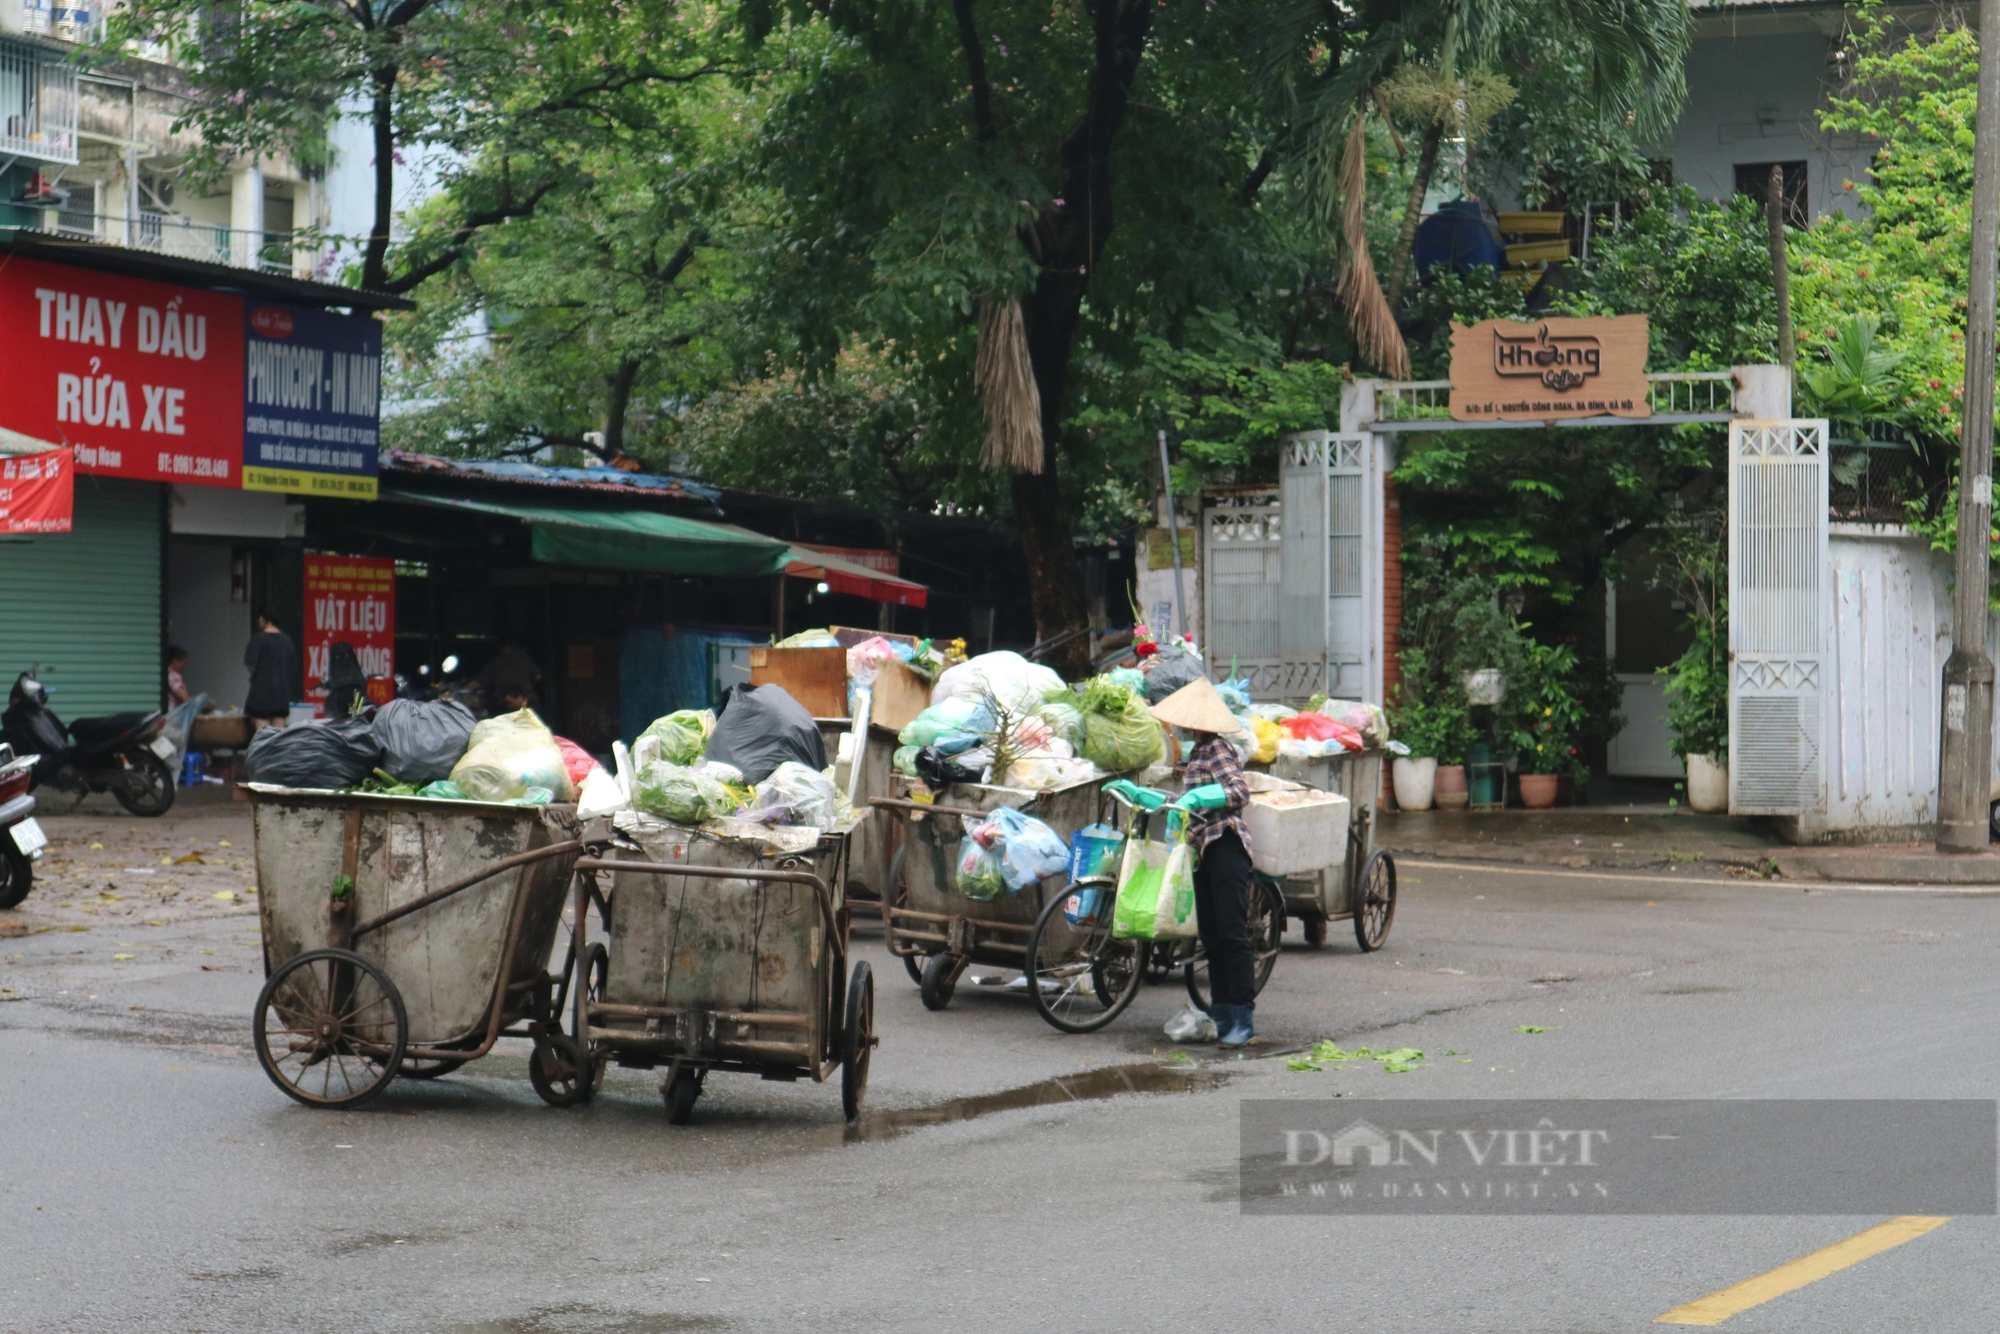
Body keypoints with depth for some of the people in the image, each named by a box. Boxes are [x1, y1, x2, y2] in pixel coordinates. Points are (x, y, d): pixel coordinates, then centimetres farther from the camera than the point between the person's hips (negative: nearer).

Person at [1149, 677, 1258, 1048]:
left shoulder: (1216, 749, -10)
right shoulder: (1198, 752, 19)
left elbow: (1240, 791, -23)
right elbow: (1191, 804, 27)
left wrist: (1196, 796, -31)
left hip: (1226, 846, -10)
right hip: (1204, 849, 10)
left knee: (1231, 933, -10)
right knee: (1210, 935, 10)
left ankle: (1243, 1022, -10)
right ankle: (1223, 1016, 14)